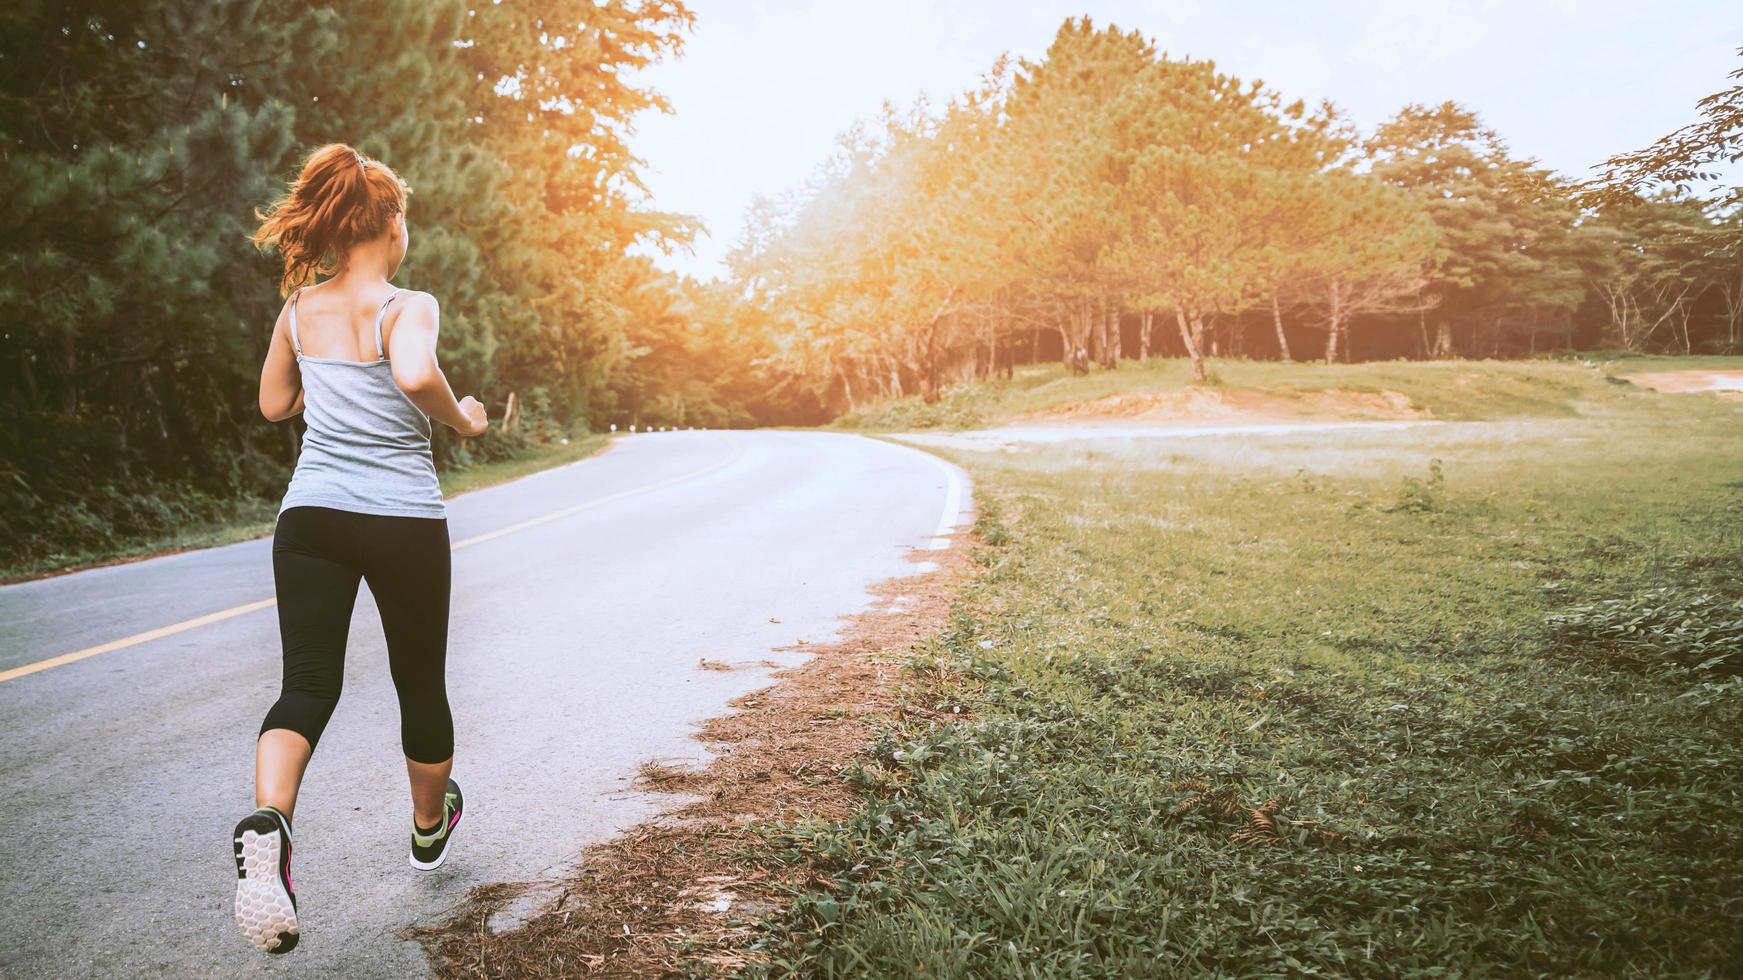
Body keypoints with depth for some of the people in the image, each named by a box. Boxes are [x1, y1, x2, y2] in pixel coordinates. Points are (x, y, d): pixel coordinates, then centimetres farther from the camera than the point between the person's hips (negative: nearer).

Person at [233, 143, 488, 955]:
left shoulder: (299, 307, 7)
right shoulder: (408, 305, -9)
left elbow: (274, 404, 19)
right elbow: (416, 374, -30)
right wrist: (460, 420, -12)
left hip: (311, 516, 4)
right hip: (403, 520, -3)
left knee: (307, 685, 0)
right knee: (421, 684, 16)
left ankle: (266, 825, -30)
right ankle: (430, 828, 37)